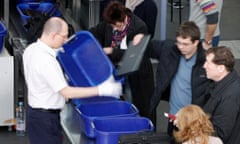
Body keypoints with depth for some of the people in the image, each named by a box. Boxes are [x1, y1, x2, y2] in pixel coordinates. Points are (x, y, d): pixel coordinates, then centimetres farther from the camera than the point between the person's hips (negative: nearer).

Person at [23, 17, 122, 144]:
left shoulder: (31, 49, 2)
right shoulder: (46, 61, -27)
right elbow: (67, 92, -26)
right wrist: (101, 90, -26)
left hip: (34, 111, 10)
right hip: (46, 117, -10)